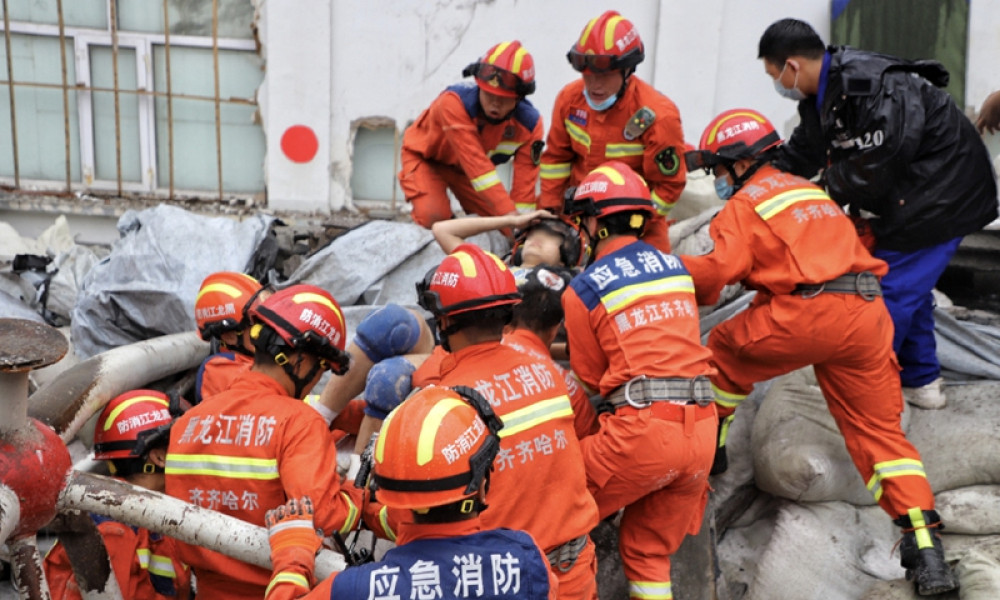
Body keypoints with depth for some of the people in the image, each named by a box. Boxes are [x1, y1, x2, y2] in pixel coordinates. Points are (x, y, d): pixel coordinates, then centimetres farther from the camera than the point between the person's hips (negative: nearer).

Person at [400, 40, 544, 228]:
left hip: (466, 169, 4)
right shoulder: (454, 102, -39)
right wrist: (509, 213, -51)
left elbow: (524, 183, -22)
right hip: (426, 157, -4)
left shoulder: (529, 124, -24)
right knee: (434, 216, -27)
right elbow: (476, 163, -46)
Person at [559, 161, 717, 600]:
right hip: (701, 430, 6)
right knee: (648, 550, 20)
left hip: (643, 430, -6)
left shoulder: (582, 289, -3)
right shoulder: (675, 265, 12)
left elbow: (592, 377, 6)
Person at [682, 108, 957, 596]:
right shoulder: (807, 189, 28)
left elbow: (722, 267, -10)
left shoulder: (744, 204, 4)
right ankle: (926, 548, 2)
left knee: (724, 349, 20)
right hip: (867, 315, 7)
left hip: (808, 314, -7)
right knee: (878, 430, 9)